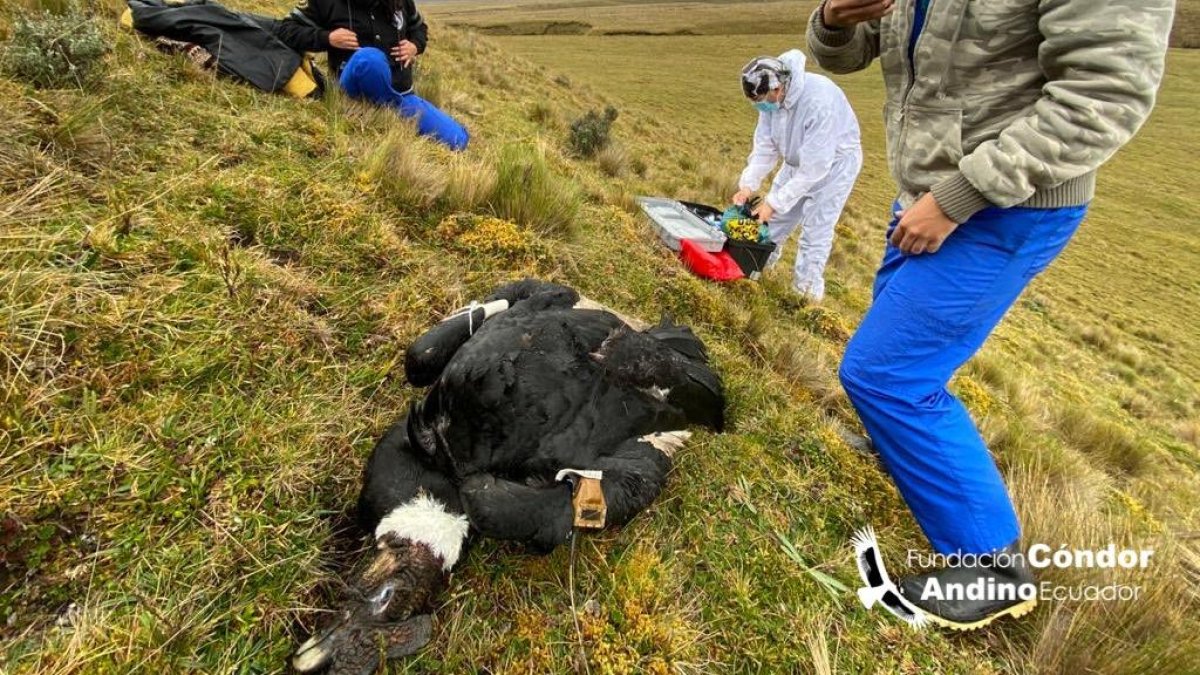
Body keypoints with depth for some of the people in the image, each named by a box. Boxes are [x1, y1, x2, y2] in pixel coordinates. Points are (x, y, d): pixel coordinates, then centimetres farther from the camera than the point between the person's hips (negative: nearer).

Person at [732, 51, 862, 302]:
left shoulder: (820, 101, -38)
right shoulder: (771, 97, -17)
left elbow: (814, 166, -35)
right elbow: (765, 145, -9)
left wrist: (775, 202, -33)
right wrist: (748, 184, -21)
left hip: (834, 162, -7)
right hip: (798, 160, 7)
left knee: (816, 230, -6)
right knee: (774, 220, 11)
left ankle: (806, 290, 7)